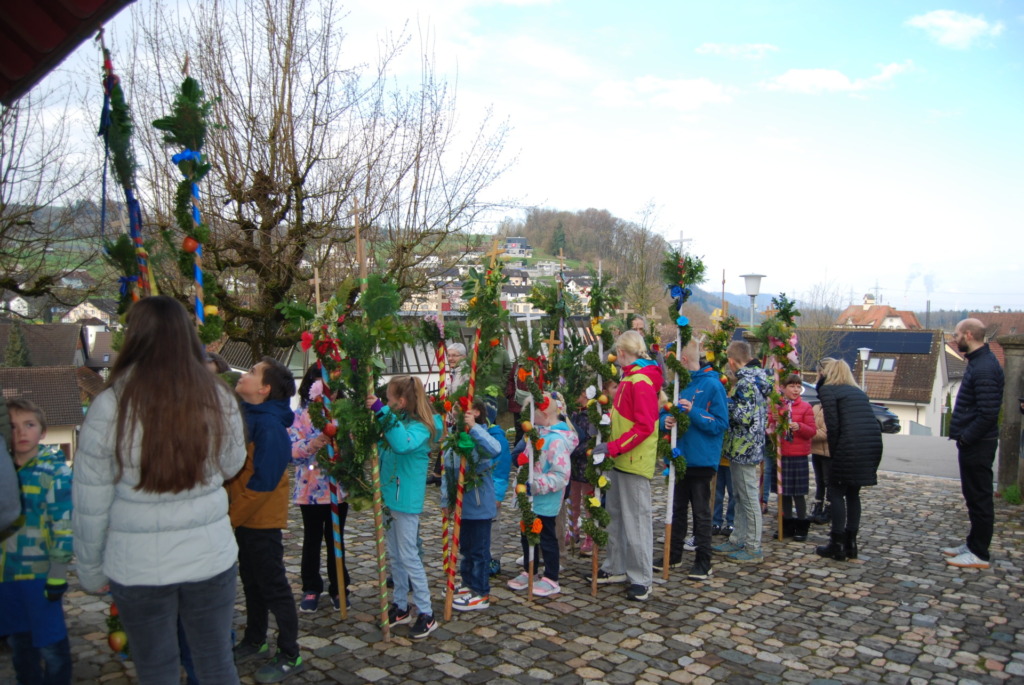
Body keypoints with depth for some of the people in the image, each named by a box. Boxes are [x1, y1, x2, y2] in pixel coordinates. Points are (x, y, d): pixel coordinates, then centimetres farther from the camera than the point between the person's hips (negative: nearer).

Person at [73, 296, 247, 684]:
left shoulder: (109, 407, -14)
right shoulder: (219, 399, -9)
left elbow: (90, 503, -6)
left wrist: (91, 570, 6)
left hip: (139, 567, -1)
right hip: (211, 558, 2)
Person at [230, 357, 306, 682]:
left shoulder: (269, 425, -21)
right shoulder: (247, 415, 6)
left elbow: (263, 481, -24)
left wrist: (230, 519, -18)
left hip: (262, 520, -8)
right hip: (243, 516, 8)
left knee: (273, 586, 3)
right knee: (251, 581, 21)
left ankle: (290, 656, 16)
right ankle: (254, 641, 38)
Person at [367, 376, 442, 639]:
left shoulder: (420, 427, -19)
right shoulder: (397, 419, 5)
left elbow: (403, 443, -40)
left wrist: (382, 411, -39)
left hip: (406, 500, -9)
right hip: (390, 496, 9)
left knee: (408, 556, -2)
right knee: (394, 555, 16)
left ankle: (426, 614, 9)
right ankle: (401, 607, 29)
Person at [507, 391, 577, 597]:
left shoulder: (557, 440, -25)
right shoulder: (540, 432, 6)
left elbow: (560, 476, -28)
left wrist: (535, 485, -29)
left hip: (545, 501, -9)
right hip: (531, 497, 9)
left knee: (546, 537, 5)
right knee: (527, 535, 20)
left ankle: (551, 580, 19)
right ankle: (528, 572, 36)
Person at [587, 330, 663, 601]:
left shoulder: (641, 381, -17)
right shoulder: (629, 378, 13)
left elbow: (644, 426, -23)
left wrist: (614, 446, -24)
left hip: (636, 460, -10)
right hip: (622, 458, 10)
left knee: (637, 519, -2)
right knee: (616, 515, 17)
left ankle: (641, 580, 7)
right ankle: (617, 568, 29)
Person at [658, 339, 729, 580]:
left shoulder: (711, 385, -13)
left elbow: (721, 424, -14)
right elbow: (666, 412, 11)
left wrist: (693, 412, -24)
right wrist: (667, 420, -12)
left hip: (701, 459, -6)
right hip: (679, 457, 6)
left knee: (701, 512, 5)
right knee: (677, 508, 17)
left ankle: (703, 561, 16)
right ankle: (673, 554, 29)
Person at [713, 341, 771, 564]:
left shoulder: (746, 382, -19)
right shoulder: (755, 377, 12)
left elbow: (743, 415, -25)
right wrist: (731, 403, 15)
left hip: (744, 448, -10)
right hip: (745, 448, 10)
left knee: (749, 498, -1)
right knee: (741, 497, 18)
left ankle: (753, 549, 8)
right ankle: (738, 539, 28)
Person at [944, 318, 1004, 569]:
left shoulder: (984, 368, -21)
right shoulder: (978, 362, 12)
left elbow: (988, 413, -26)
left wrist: (966, 438, -18)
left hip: (977, 445, -10)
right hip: (973, 443, 10)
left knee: (979, 498, -2)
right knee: (974, 497, 17)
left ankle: (979, 554, 7)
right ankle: (973, 545, 28)